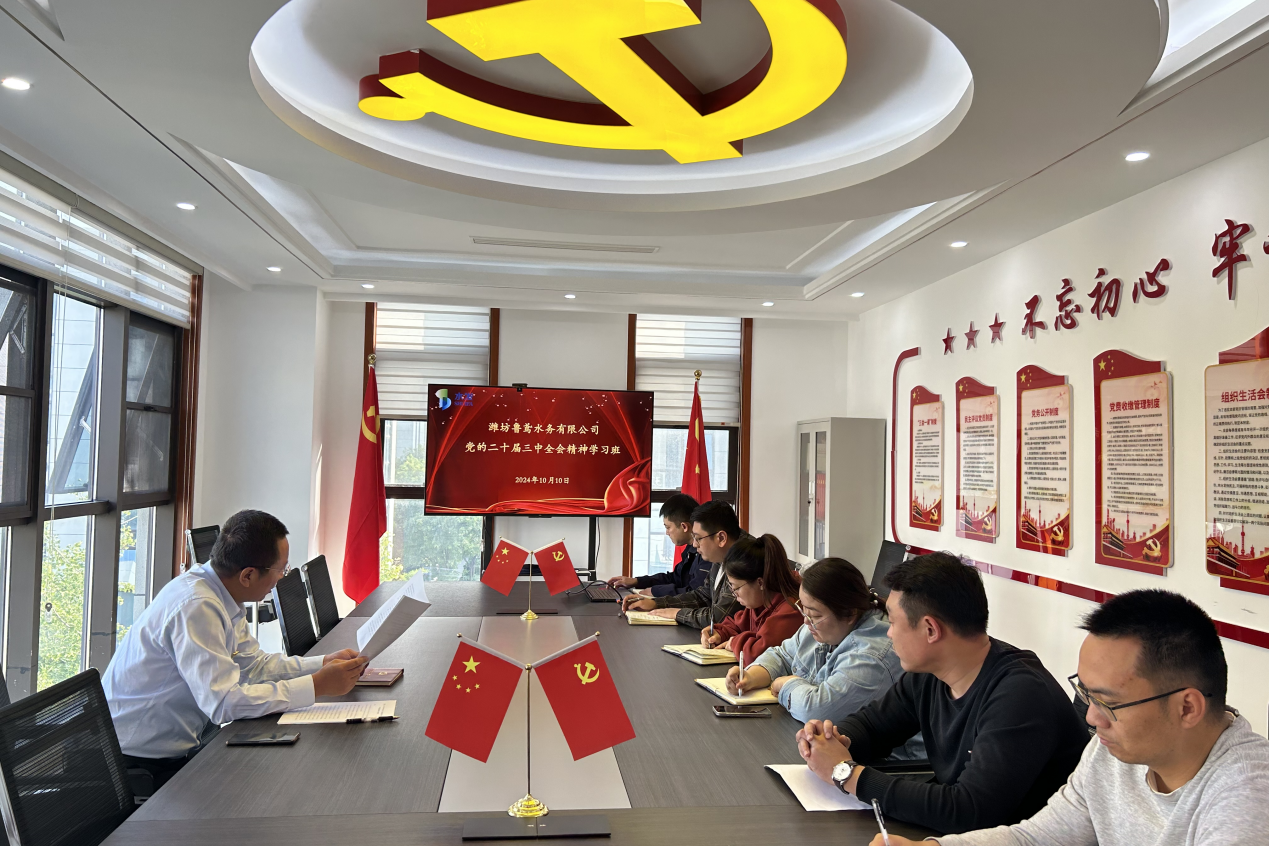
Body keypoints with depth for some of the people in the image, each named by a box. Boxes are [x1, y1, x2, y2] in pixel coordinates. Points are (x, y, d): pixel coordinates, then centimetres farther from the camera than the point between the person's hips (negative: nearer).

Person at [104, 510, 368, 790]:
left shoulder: (220, 597, 1)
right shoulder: (195, 607, -27)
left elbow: (253, 664, 12)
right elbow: (224, 701, -32)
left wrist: (323, 663, 0)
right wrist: (318, 685, -28)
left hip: (178, 745, 8)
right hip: (143, 764, -8)